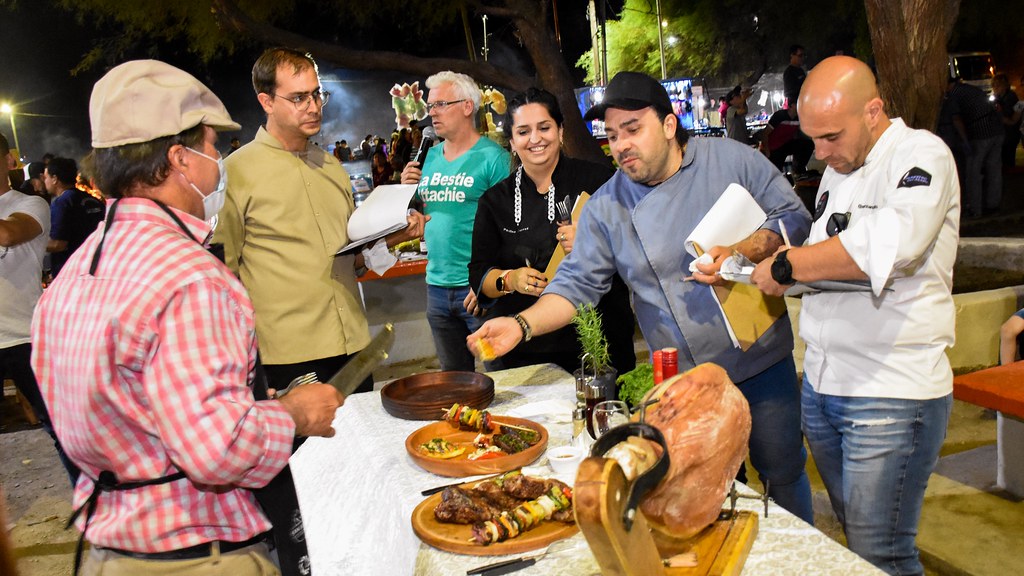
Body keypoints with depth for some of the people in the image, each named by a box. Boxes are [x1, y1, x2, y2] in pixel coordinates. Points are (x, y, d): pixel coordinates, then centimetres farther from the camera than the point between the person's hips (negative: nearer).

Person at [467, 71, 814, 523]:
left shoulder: (731, 159, -5)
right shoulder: (605, 208, -4)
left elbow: (794, 218, -2)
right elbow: (577, 284, -5)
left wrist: (741, 253, -20)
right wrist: (522, 324, -21)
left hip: (763, 361, 0)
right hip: (685, 381, 0)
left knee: (783, 473, 15)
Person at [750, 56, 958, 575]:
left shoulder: (922, 155, -11)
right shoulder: (837, 168, 14)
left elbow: (891, 244, -32)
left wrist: (786, 265, -23)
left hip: (891, 396, -8)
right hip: (822, 385, 8)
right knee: (854, 533, 20)